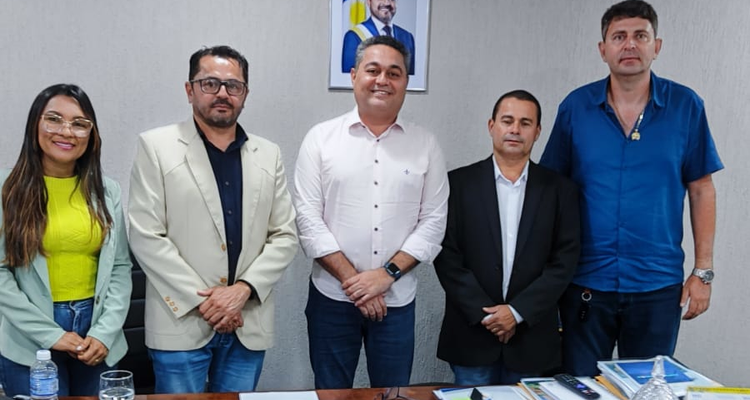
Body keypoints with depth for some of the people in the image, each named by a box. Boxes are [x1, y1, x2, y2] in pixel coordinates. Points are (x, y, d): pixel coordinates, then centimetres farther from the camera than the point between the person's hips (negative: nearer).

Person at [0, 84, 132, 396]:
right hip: (30, 345, -3)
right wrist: (50, 334, -14)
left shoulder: (106, 191, 4)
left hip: (98, 340, 3)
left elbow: (120, 267, 3)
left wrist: (105, 332, -9)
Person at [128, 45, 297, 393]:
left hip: (248, 325, 3)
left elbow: (285, 236, 5)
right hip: (181, 323, -3)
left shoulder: (268, 155, 8)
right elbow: (146, 237, -8)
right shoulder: (156, 146, -2)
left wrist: (243, 289, -9)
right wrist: (202, 299, -12)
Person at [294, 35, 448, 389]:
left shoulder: (425, 145, 3)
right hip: (332, 296, -1)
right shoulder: (321, 138, 0)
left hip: (397, 300, 1)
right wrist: (352, 279, -11)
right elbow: (308, 218, -5)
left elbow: (433, 221, 1)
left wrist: (387, 273, -11)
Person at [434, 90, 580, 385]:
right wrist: (484, 313, -11)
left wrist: (518, 312, -10)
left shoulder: (560, 190, 4)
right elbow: (447, 255, -4)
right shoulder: (458, 183, 0)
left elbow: (564, 260, -2)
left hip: (531, 339, 1)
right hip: (471, 334, -1)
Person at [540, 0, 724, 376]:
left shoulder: (685, 106, -2)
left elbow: (701, 190, 3)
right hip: (585, 283, 0)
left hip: (658, 286, 0)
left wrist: (703, 271, 0)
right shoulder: (575, 106, -2)